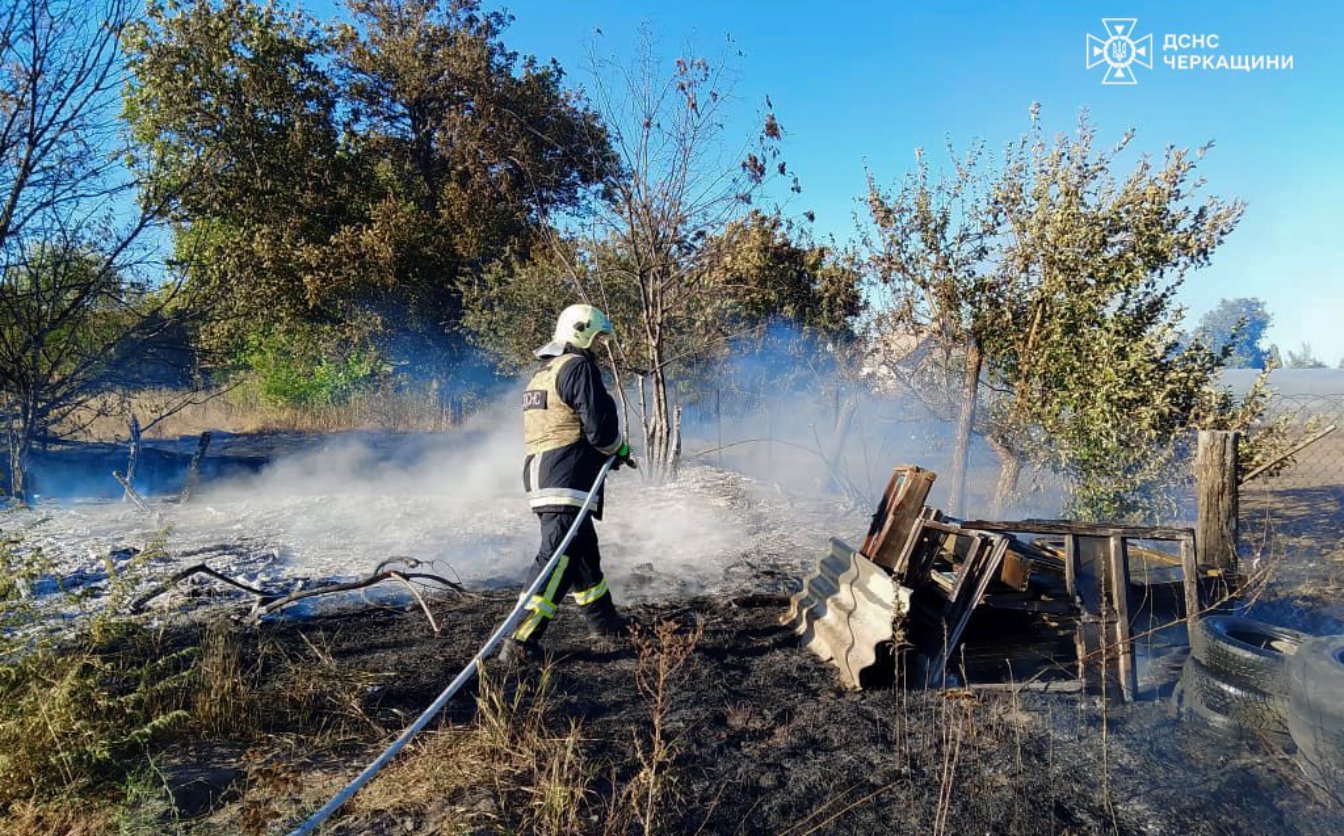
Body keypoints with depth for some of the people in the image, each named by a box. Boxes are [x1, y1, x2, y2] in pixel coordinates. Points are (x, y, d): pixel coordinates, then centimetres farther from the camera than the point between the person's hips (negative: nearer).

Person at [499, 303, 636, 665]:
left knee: (584, 552, 21)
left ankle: (603, 620, 36)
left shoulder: (543, 373, 21)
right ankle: (521, 641, -12)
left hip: (540, 475, 10)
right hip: (567, 481, -10)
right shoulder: (578, 367, -9)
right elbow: (599, 426, -15)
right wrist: (620, 449, 5)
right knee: (558, 558, -11)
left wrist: (607, 454, 20)